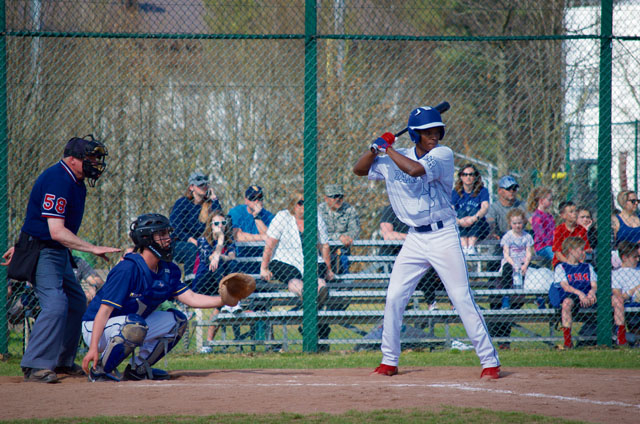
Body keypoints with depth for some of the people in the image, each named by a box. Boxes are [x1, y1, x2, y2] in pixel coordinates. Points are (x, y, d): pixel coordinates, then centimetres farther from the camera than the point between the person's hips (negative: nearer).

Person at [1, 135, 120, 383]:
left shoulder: (75, 182, 9)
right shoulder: (57, 181, -23)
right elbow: (56, 231, -31)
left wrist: (22, 245, 23)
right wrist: (93, 249, -32)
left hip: (59, 252, 10)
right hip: (42, 254, -10)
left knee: (76, 303, 15)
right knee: (55, 305, -22)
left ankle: (62, 361, 22)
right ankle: (35, 366, -22)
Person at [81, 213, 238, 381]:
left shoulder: (168, 270, 0)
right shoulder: (128, 268, -25)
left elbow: (191, 298, -4)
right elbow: (105, 309, -28)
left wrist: (223, 300, -20)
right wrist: (93, 348, -36)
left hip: (131, 325, 9)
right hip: (96, 328, -9)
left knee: (177, 321, 2)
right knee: (136, 326, -37)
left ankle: (139, 368, 8)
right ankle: (100, 370, -18)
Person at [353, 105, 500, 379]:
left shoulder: (443, 154, -9)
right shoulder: (394, 159, 7)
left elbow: (415, 170, -26)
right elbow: (359, 170, 13)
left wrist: (388, 149, -14)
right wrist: (376, 148, -5)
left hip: (443, 236, -5)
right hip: (415, 239, 5)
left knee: (462, 299, -8)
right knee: (394, 298, 1)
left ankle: (489, 361, -4)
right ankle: (389, 361, 14)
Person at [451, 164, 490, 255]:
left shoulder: (482, 191, -1)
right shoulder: (456, 192, 0)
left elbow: (485, 208, -21)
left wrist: (474, 218, -40)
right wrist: (459, 221, -36)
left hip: (478, 231, -1)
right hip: (461, 231, 1)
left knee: (474, 211, -25)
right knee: (461, 212, -25)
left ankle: (472, 247, -39)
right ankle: (464, 247, -39)